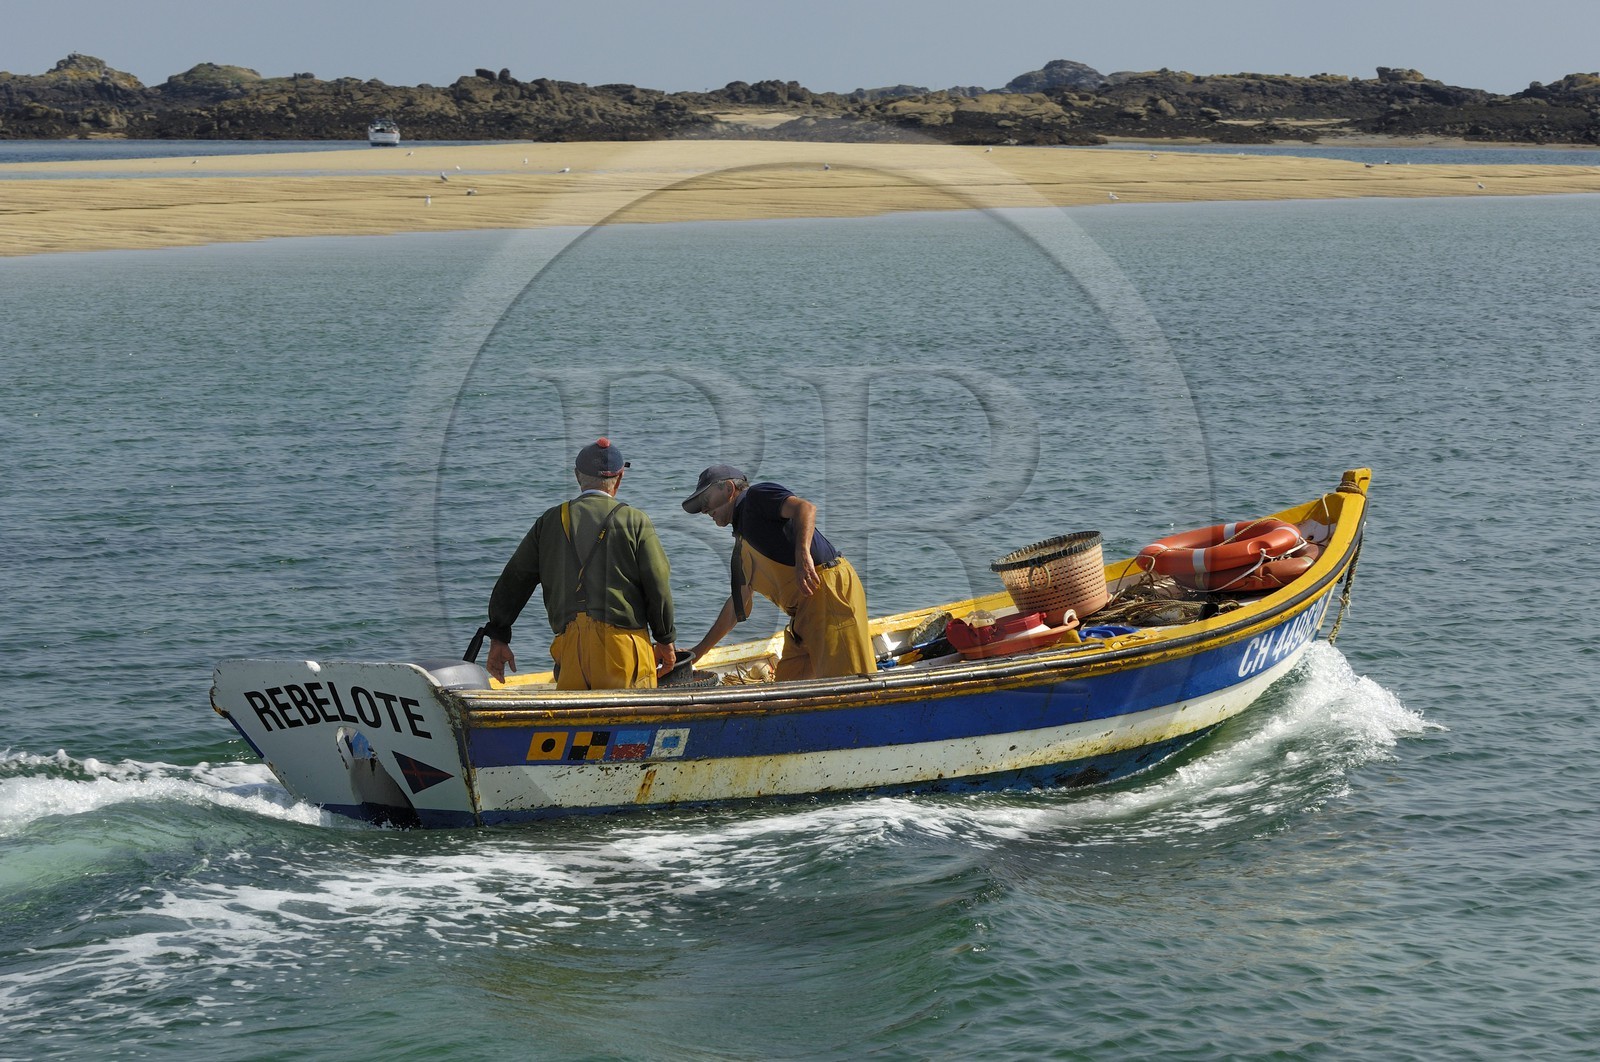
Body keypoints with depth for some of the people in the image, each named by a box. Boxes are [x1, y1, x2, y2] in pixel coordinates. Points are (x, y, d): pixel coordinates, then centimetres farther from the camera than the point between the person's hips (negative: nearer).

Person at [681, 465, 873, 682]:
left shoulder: (757, 496, 2)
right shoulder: (743, 543, 27)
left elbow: (806, 508, -17)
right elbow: (738, 604, 33)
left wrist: (803, 554, -34)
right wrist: (698, 652, 34)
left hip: (829, 589, -10)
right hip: (803, 611, 10)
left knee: (844, 682, -15)